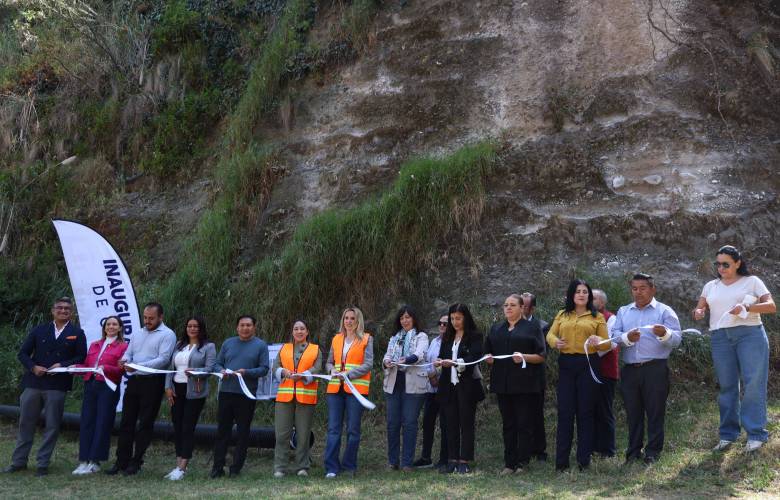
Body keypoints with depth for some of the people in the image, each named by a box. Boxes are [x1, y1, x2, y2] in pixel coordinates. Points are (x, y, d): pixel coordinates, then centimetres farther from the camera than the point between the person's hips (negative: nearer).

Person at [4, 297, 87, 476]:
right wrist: (33, 367, -9)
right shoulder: (39, 330, 10)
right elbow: (23, 353, 9)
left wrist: (63, 365, -13)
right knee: (26, 422, 9)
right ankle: (18, 462, 21)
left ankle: (43, 464, 9)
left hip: (57, 386, -2)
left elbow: (81, 357, 1)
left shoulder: (77, 333, 5)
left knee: (52, 426, 0)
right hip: (33, 383, 2)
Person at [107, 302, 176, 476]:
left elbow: (163, 360, -15)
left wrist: (138, 366, -23)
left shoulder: (167, 335, -5)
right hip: (133, 381, 6)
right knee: (126, 422, 7)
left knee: (145, 423, 1)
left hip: (152, 382, -6)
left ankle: (136, 461, 8)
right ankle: (121, 461, 12)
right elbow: (128, 352, 15)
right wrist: (125, 360, -10)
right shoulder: (138, 334, 17)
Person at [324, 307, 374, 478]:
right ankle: (331, 468, -1)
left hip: (356, 388, -3)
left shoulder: (366, 339, 3)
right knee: (333, 429, -2)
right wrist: (332, 370, -4)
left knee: (353, 430, 2)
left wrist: (348, 374, -15)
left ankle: (349, 466, 13)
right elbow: (329, 362, 19)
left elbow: (368, 365, -5)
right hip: (335, 387, 3)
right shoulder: (336, 339, 15)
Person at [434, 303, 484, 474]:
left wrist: (454, 362, -27)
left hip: (467, 385, -5)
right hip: (449, 384, 5)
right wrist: (439, 362, -11)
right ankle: (452, 460, 10)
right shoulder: (448, 337, 14)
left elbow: (474, 357, -15)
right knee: (451, 423, 6)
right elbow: (442, 355, 12)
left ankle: (464, 462, 4)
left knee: (466, 423, 0)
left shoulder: (474, 336, -4)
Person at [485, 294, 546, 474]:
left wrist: (524, 357, -18)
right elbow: (488, 353, 22)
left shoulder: (532, 328, 3)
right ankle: (509, 463, 10)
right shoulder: (496, 329, 17)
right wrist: (488, 358, 0)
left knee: (524, 424, -2)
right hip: (503, 383, 4)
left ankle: (522, 463, 4)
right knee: (507, 424, 6)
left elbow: (541, 357, -2)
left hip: (525, 384, -4)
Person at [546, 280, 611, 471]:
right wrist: (555, 341, -15)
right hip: (566, 365, 1)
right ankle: (561, 460, 4)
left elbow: (607, 343, 3)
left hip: (588, 365, -1)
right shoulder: (562, 315, 13)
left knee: (586, 412, 3)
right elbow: (550, 334, 7)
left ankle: (584, 459, 10)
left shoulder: (597, 317, 7)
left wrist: (598, 342, -19)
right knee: (564, 411, 0)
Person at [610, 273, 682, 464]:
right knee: (632, 411, 7)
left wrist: (664, 334, -25)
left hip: (655, 369, -3)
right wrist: (627, 338, -16)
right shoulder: (623, 312, 17)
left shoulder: (664, 311, 5)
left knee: (655, 411, -1)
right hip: (630, 369, 3)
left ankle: (653, 451, 6)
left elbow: (677, 339, -4)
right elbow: (614, 335, 4)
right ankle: (634, 450, 15)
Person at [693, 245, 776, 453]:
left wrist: (747, 307, -17)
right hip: (720, 338, 4)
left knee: (753, 385, -8)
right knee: (726, 386, 4)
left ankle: (756, 434, -6)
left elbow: (771, 306, -1)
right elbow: (699, 309, 15)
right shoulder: (711, 286, 18)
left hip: (749, 334, -3)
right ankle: (728, 434, 9)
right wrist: (697, 313, -9)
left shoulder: (752, 281, 7)